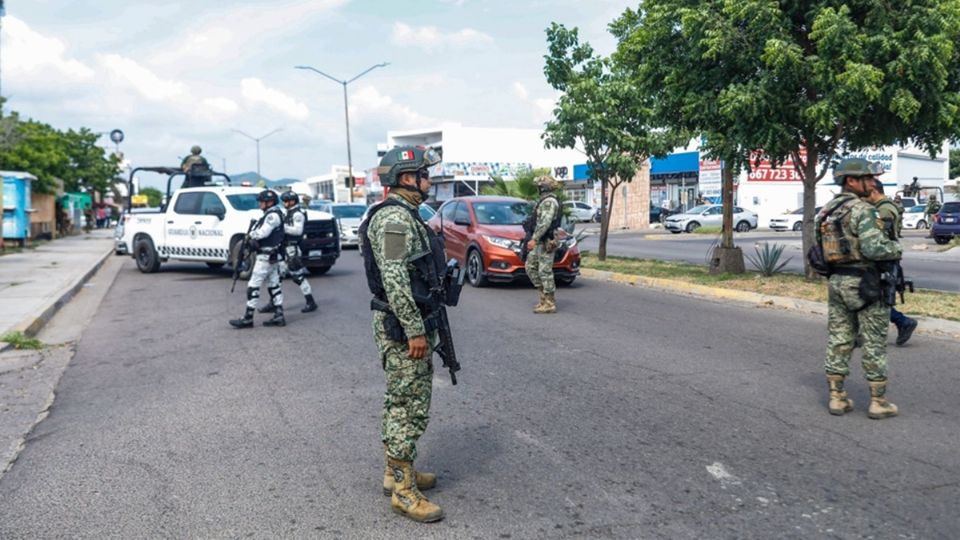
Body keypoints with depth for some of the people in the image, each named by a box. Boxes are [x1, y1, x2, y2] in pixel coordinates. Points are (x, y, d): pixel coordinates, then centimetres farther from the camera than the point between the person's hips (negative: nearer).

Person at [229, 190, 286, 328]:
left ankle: (248, 318, -4)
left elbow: (263, 232, -23)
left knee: (253, 286, -7)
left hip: (266, 256, -10)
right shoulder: (271, 214, 17)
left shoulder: (273, 215, -15)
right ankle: (279, 316, 10)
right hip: (271, 256, 10)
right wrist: (254, 237, -1)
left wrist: (252, 234, -6)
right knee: (274, 285, 9)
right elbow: (262, 231, 17)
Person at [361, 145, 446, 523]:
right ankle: (403, 491, 4)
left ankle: (396, 471, 29)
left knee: (402, 403, 17)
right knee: (409, 408, -4)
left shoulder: (406, 215, 15)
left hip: (408, 324, 10)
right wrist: (414, 330, -24)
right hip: (402, 328, -10)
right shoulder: (394, 218, -18)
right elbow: (394, 279, -25)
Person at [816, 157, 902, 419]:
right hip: (864, 282, -7)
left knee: (838, 340, 10)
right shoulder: (861, 210, -16)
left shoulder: (825, 211, 10)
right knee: (874, 343, 3)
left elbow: (819, 249, 14)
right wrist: (896, 249, -5)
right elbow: (873, 248, -23)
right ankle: (878, 402, 10)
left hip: (835, 281, 7)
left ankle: (837, 398, 15)